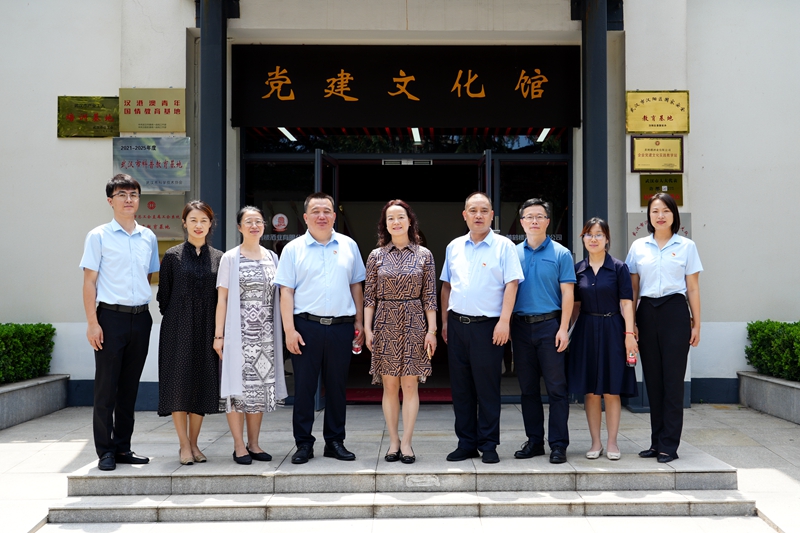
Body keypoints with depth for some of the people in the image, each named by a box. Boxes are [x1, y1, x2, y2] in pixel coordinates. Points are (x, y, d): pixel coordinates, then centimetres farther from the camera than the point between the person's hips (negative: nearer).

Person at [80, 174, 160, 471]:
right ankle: (105, 451, 9)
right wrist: (92, 322, -10)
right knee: (106, 388, 0)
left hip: (141, 317, 4)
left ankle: (122, 447, 20)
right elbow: (89, 281, -3)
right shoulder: (99, 236, -1)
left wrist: (145, 308, 9)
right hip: (111, 316, -4)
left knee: (130, 387, 10)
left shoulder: (148, 237, 10)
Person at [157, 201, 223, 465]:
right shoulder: (172, 256, 1)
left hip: (207, 330, 2)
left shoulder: (218, 258, 6)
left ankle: (194, 443, 16)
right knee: (179, 383, -2)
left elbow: (223, 297, 8)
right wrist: (174, 320, 3)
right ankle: (184, 445, 8)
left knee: (203, 383, 5)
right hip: (178, 329, -2)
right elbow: (163, 296, 4)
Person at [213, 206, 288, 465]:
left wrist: (283, 330, 6)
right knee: (238, 385, -2)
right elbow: (222, 298, -3)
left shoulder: (272, 258, 12)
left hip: (265, 333, 4)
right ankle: (239, 445, 6)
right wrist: (219, 334, -8)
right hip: (239, 332, -4)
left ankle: (253, 443, 16)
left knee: (261, 385, 7)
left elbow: (278, 297, 13)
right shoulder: (230, 258, 1)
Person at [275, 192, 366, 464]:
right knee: (304, 386, 3)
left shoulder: (349, 246, 9)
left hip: (341, 327, 2)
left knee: (337, 386, 9)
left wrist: (359, 321, 7)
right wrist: (289, 330, -9)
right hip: (306, 326, -2)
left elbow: (356, 286, 13)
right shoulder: (293, 249, 2)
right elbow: (286, 292, -1)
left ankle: (335, 442, 19)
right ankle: (304, 444, 13)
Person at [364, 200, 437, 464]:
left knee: (410, 385, 0)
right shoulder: (376, 256, 4)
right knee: (390, 386, 4)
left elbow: (429, 296, 2)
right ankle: (393, 442, 12)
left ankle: (406, 442, 7)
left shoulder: (424, 255, 3)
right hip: (385, 324, 1)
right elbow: (369, 296, 5)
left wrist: (431, 330, -3)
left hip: (414, 324, -1)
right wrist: (367, 329, -1)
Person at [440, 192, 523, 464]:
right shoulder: (454, 247, 12)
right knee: (461, 388, 9)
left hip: (487, 326, -4)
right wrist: (444, 321, 13)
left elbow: (511, 284, -8)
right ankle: (466, 443, 19)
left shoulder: (503, 246, -2)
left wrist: (504, 321, -16)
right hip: (457, 325, 5)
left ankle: (488, 445, 11)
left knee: (487, 388, 0)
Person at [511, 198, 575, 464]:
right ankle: (534, 440, 19)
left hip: (550, 325, -3)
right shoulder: (513, 254, 9)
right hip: (521, 326, 3)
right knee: (528, 388, 9)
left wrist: (563, 329, -10)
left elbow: (567, 293, -2)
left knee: (556, 387, -2)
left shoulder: (561, 253, 2)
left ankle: (558, 444, 5)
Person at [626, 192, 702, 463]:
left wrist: (696, 324, 1)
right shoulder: (638, 247, 9)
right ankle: (656, 442, 15)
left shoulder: (686, 246, 4)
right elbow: (633, 288, 10)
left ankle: (669, 445, 3)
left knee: (672, 378, -3)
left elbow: (693, 288, 5)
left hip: (675, 312, -2)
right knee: (653, 378, 6)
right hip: (647, 313, 2)